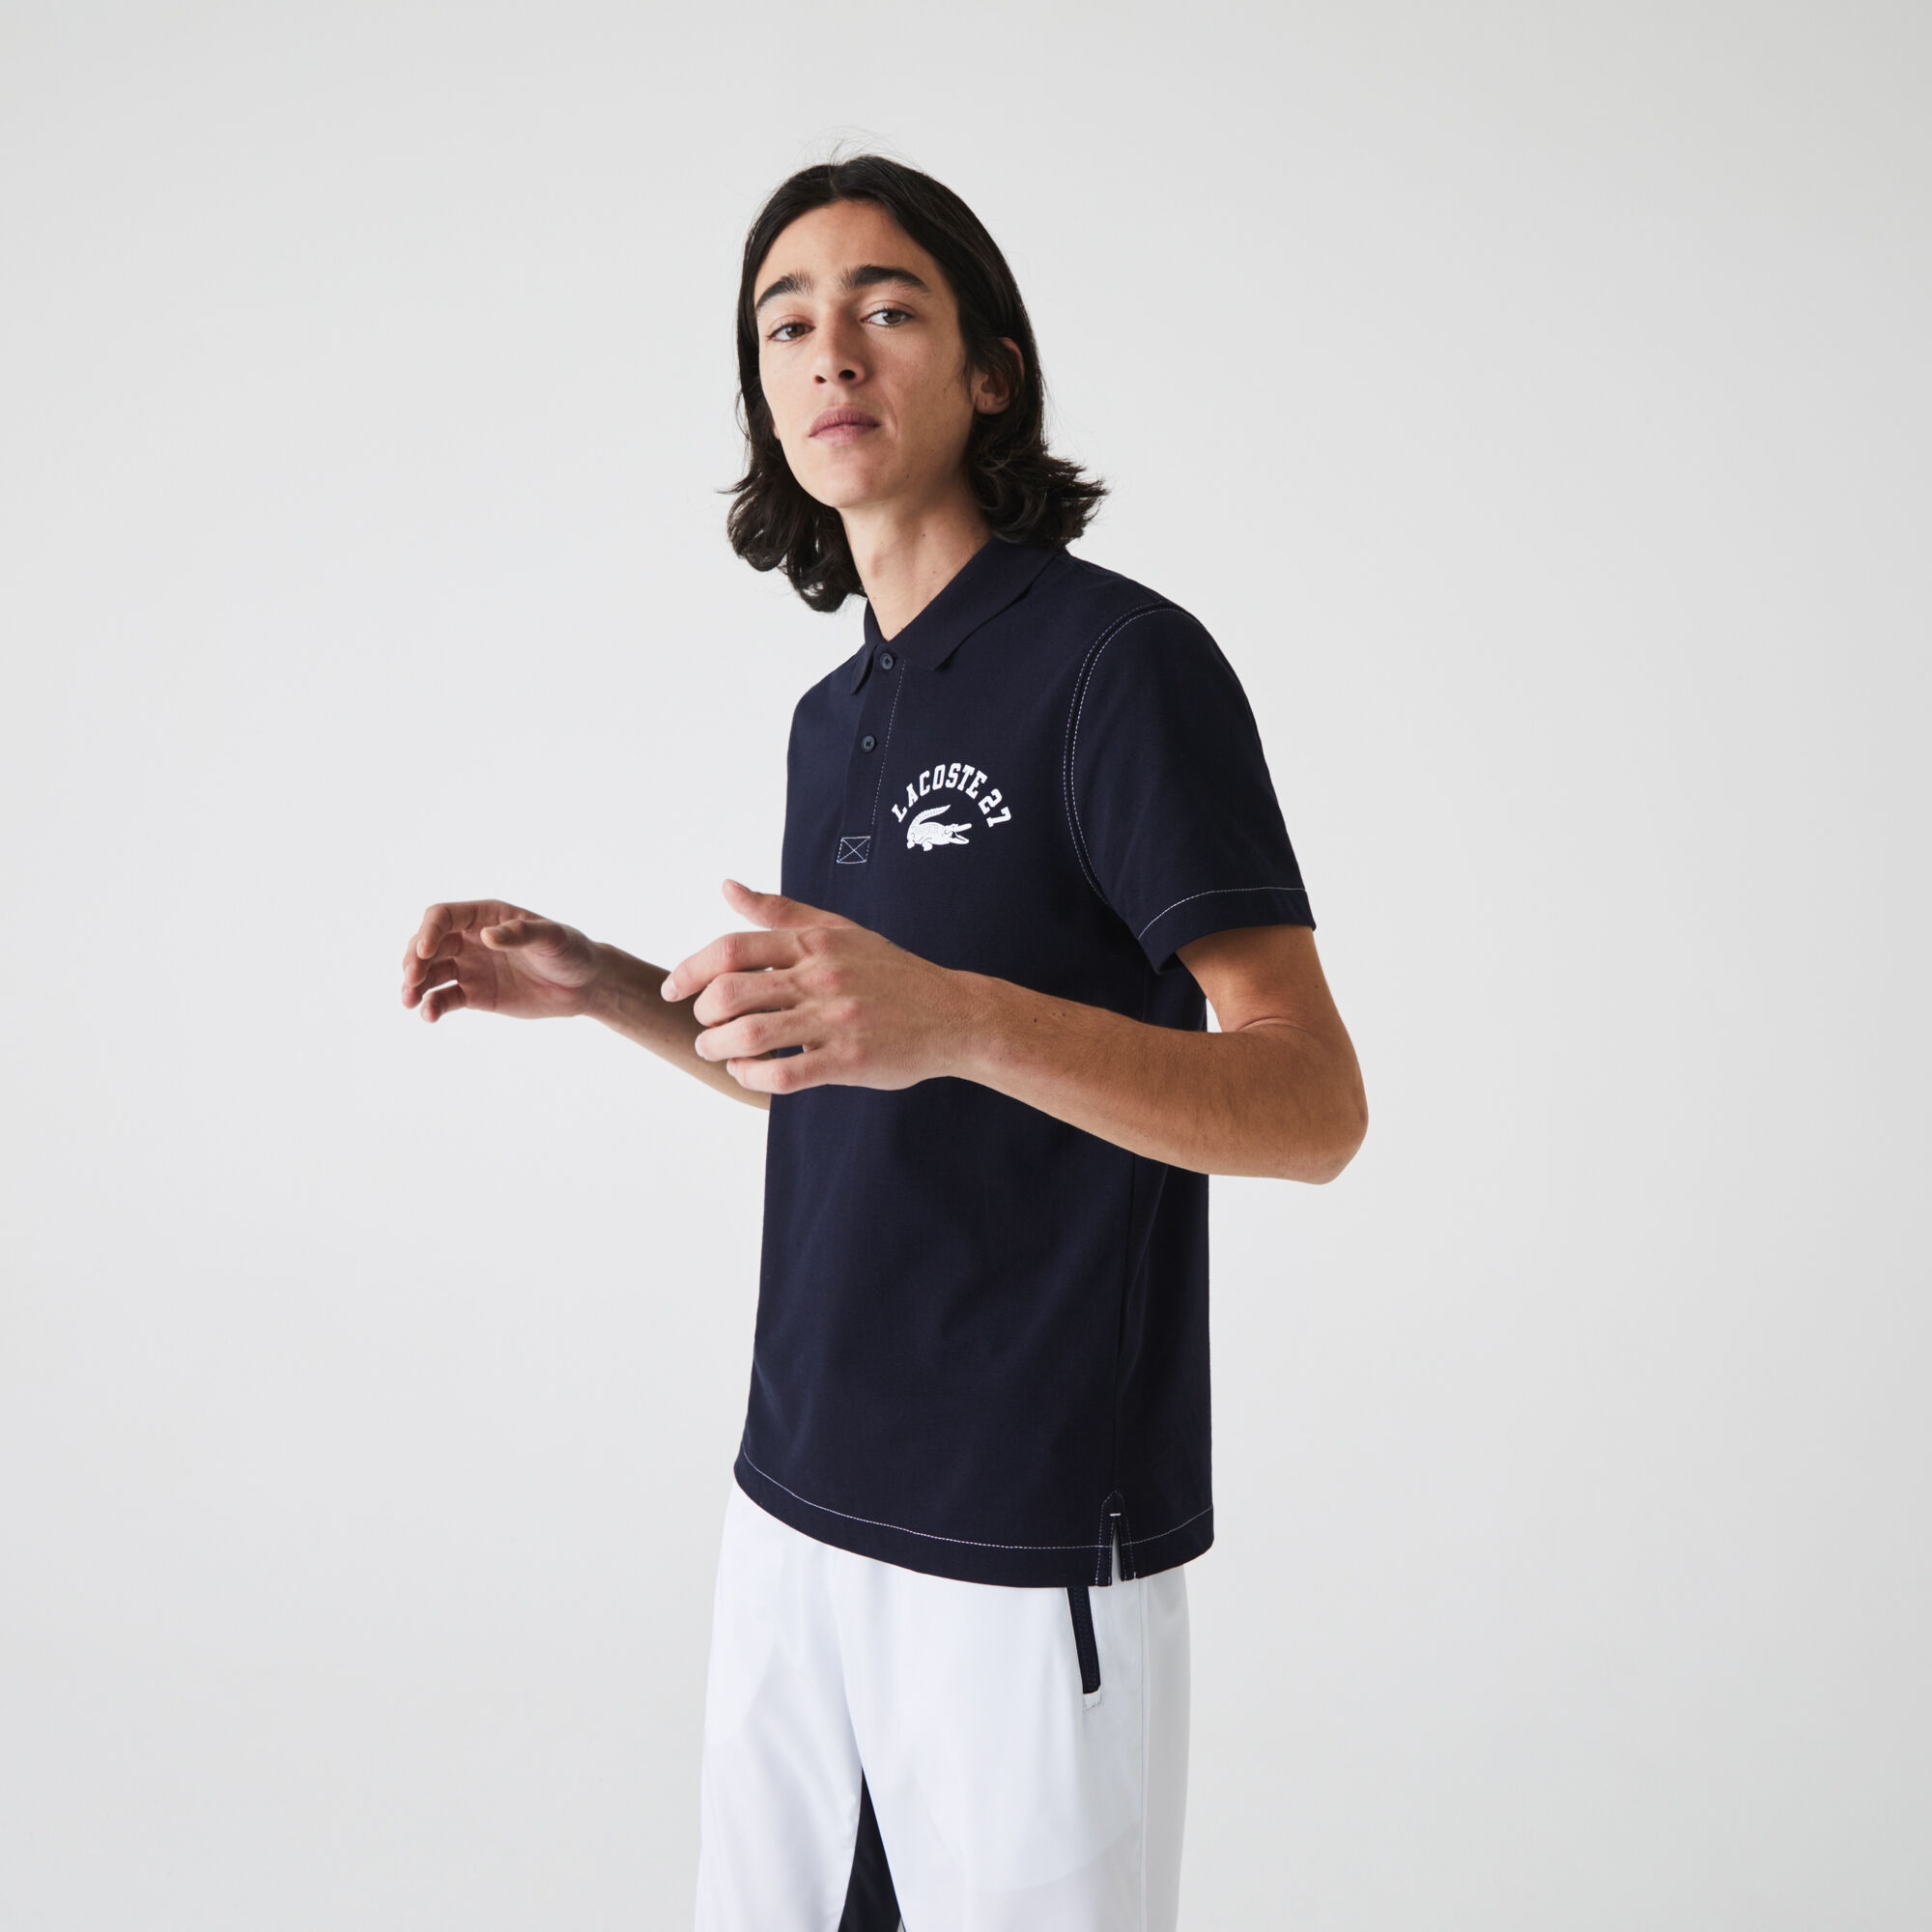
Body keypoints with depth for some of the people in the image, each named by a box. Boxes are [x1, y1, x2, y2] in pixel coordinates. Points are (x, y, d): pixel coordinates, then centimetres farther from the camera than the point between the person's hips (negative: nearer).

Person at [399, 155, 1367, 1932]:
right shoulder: (837, 715, 12)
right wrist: (601, 986, 7)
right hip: (796, 1509, 7)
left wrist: (956, 1017, -34)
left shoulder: (1122, 658, -13)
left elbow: (1312, 1106, -20)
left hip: (1032, 1548, -7)